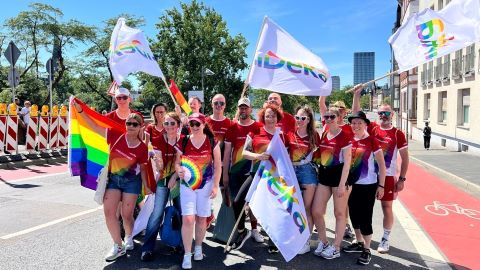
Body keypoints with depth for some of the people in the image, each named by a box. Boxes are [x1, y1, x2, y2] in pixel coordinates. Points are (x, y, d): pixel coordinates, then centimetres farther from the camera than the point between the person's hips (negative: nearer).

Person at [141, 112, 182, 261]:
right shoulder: (158, 140, -5)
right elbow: (160, 168, -8)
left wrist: (174, 177, -13)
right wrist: (158, 161, -29)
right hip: (163, 180, -1)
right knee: (157, 213, -10)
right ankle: (147, 248, -3)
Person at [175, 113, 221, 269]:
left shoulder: (212, 143, -5)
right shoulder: (183, 143, -2)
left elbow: (218, 166, -1)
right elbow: (177, 163, 5)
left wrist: (215, 186, -6)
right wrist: (179, 171, -19)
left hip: (206, 185, 0)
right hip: (187, 184, 0)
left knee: (201, 218, 9)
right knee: (188, 219, -9)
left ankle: (198, 248, 31)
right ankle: (187, 255, 4)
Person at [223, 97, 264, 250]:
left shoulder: (259, 127, -2)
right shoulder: (232, 128, 3)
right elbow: (227, 152, 4)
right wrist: (225, 174, 2)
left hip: (253, 171, -1)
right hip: (235, 171, 1)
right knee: (237, 202, 4)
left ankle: (254, 229, 28)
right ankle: (241, 232, 19)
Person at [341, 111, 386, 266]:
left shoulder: (372, 141, -10)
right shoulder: (348, 140, 2)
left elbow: (381, 164, -8)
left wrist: (381, 186, -10)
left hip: (368, 185, -5)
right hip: (352, 184, 5)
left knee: (365, 217, -1)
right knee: (354, 214, 15)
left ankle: (367, 250, 14)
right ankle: (359, 243, 34)